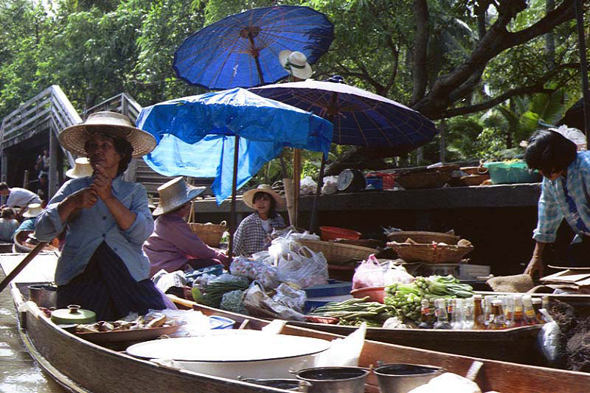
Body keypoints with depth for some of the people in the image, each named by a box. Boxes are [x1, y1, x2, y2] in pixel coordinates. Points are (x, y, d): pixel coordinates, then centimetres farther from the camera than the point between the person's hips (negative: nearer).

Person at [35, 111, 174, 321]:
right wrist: (71, 203, -8)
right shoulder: (73, 187, 17)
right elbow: (41, 232, 6)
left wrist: (108, 197, -10)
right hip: (80, 278, -1)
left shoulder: (135, 191, 17)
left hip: (130, 278, 1)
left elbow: (142, 233, -2)